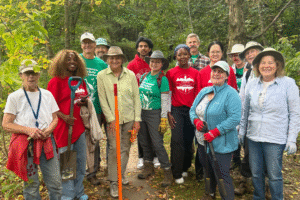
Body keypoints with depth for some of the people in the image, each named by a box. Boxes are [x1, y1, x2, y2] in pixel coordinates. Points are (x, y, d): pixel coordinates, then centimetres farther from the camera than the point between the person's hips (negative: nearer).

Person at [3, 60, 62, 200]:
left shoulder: (47, 95, 10)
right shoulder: (14, 97, 1)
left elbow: (55, 118, 13)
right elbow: (6, 125, -2)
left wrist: (49, 130, -8)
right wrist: (28, 130, -16)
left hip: (46, 141, 2)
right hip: (25, 144, -2)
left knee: (55, 183, 1)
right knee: (30, 184, 8)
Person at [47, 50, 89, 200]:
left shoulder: (81, 81, 13)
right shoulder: (56, 81, -5)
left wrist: (84, 101, 1)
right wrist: (64, 117, -21)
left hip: (79, 126, 6)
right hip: (64, 127, -6)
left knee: (81, 161, 13)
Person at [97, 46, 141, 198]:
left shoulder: (130, 75, 2)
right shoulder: (101, 75, -2)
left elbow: (136, 97, 3)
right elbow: (102, 99, -3)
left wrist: (137, 119, 0)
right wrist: (111, 119, -8)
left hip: (129, 118, 2)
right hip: (113, 118, -2)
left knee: (125, 148, 11)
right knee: (114, 149, -3)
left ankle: (121, 174, 32)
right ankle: (113, 181, 11)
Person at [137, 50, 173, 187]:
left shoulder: (163, 79, -8)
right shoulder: (144, 76, 9)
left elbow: (165, 100, -10)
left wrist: (163, 119, -14)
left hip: (154, 114, -6)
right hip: (141, 113, 6)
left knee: (157, 144, -5)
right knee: (144, 142, 14)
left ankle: (167, 172, 9)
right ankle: (149, 167, 33)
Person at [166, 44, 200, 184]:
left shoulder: (195, 73, 6)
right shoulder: (171, 73, 2)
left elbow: (198, 94, 8)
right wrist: (168, 114, -4)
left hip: (192, 110, 2)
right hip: (176, 110, -2)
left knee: (189, 141, 10)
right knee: (177, 141, -6)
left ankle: (185, 168, 31)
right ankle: (177, 174, 6)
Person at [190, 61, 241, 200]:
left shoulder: (230, 94, -13)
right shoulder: (204, 91, 9)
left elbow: (235, 118, -21)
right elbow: (193, 109, 13)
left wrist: (215, 132, -25)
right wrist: (196, 121, -9)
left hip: (221, 144, -7)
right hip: (202, 141, 7)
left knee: (222, 175, -1)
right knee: (208, 170, 23)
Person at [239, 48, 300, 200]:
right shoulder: (251, 85, 5)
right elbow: (245, 111, 13)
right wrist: (241, 131, 14)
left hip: (275, 139, -3)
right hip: (253, 137, 4)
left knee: (274, 175, 7)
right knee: (256, 173, 15)